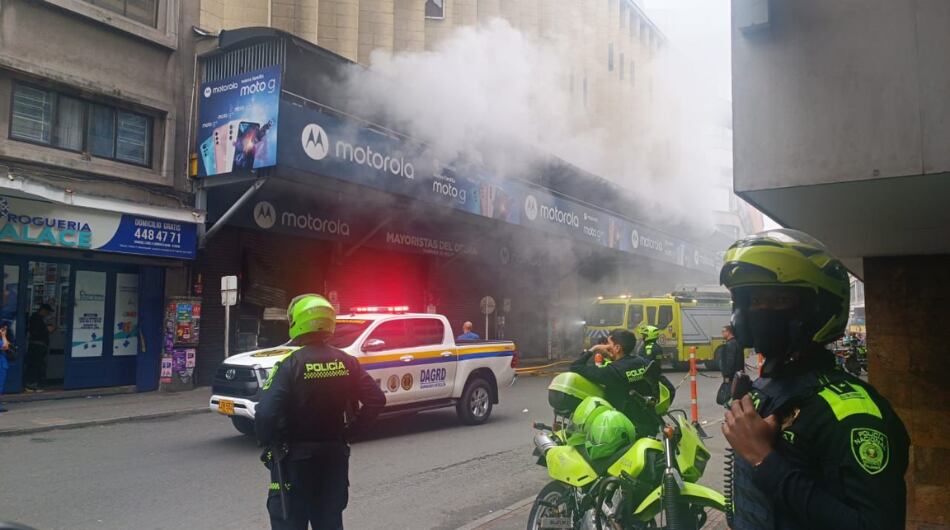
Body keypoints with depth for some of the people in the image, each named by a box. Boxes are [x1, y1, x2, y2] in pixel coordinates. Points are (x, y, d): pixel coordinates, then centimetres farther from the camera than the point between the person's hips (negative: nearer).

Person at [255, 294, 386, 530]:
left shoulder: (290, 364, -15)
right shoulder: (346, 362, 0)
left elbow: (266, 413, -22)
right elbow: (377, 400, -2)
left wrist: (271, 443, -5)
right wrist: (350, 430, 6)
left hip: (295, 458, -4)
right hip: (334, 455, 5)